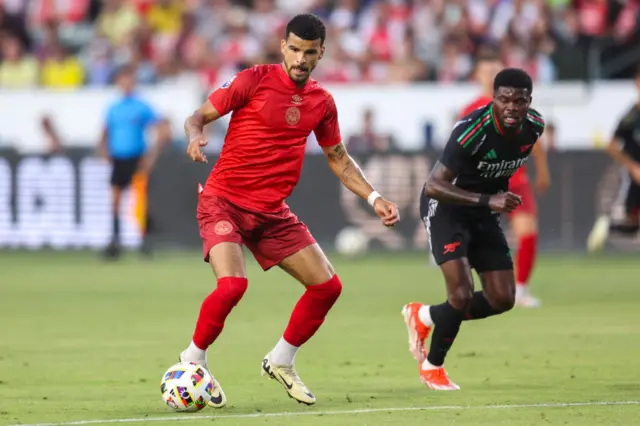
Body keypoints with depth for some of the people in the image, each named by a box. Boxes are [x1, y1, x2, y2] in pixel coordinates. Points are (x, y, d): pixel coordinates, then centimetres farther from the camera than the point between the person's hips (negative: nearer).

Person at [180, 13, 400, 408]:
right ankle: (193, 362, -3)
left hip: (272, 212, 6)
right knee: (232, 285, -27)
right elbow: (199, 116, -5)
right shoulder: (255, 80, -9)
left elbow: (338, 158, 19)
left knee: (328, 286, 1)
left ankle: (281, 362, 21)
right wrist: (195, 136, -28)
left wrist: (374, 198, 9)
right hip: (224, 201, -6)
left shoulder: (321, 102, 7)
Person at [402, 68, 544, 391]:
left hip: (483, 212, 7)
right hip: (445, 207, -7)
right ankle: (431, 367, 6)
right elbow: (433, 186, -33)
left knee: (503, 299, 3)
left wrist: (500, 197, 13)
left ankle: (424, 316, 26)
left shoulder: (534, 126, -10)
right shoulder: (472, 131, -32)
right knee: (462, 294, -19)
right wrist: (487, 200, -41)